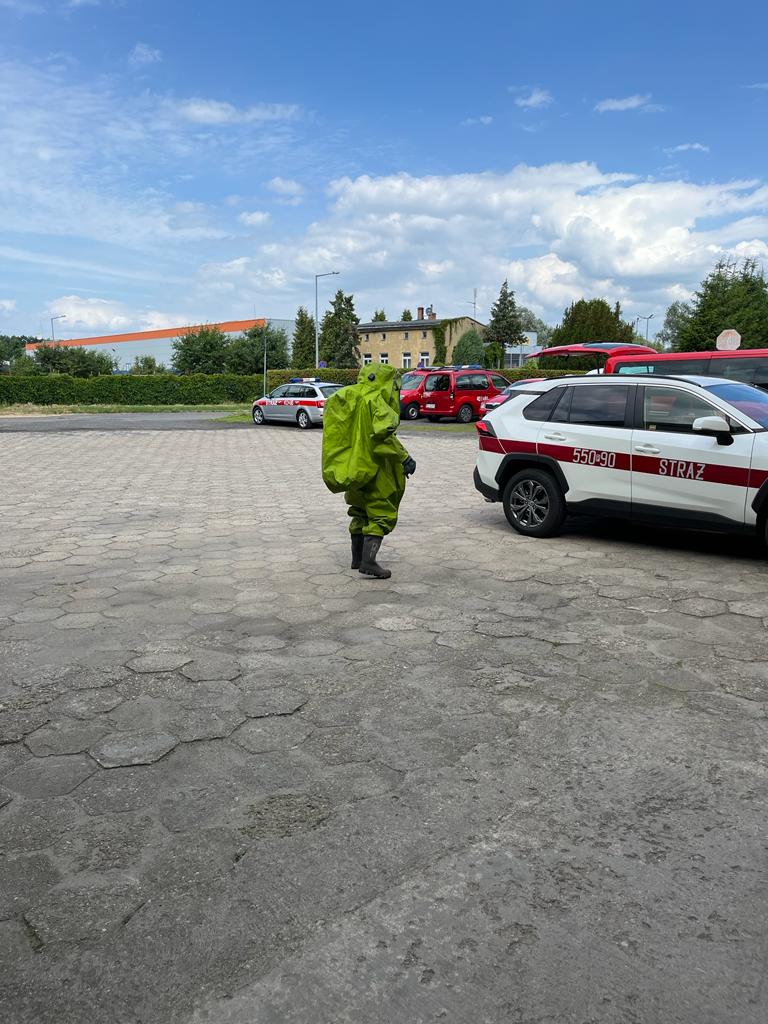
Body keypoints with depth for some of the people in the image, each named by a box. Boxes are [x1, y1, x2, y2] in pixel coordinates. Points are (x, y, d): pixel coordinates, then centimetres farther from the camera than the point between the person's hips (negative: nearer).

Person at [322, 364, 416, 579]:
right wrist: (404, 458, -23)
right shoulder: (377, 402, -14)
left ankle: (357, 557, 27)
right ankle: (369, 561, -13)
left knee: (360, 512, 22)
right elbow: (383, 434, -27)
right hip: (373, 468, -8)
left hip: (353, 467, 8)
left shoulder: (348, 398, 12)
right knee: (382, 514, -2)